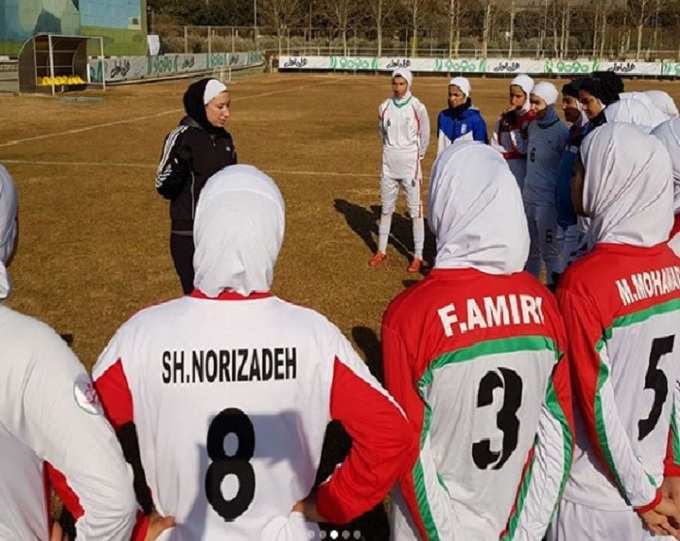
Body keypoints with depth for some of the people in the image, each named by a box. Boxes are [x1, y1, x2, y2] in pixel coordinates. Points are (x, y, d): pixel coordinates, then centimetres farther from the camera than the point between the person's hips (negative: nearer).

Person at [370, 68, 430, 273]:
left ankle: (418, 256, 6)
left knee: (415, 210, 0)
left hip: (410, 164, -4)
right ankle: (381, 251, 24)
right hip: (389, 163, 4)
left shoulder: (417, 108, -9)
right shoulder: (384, 107, 0)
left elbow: (425, 136, 1)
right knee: (386, 208, 13)